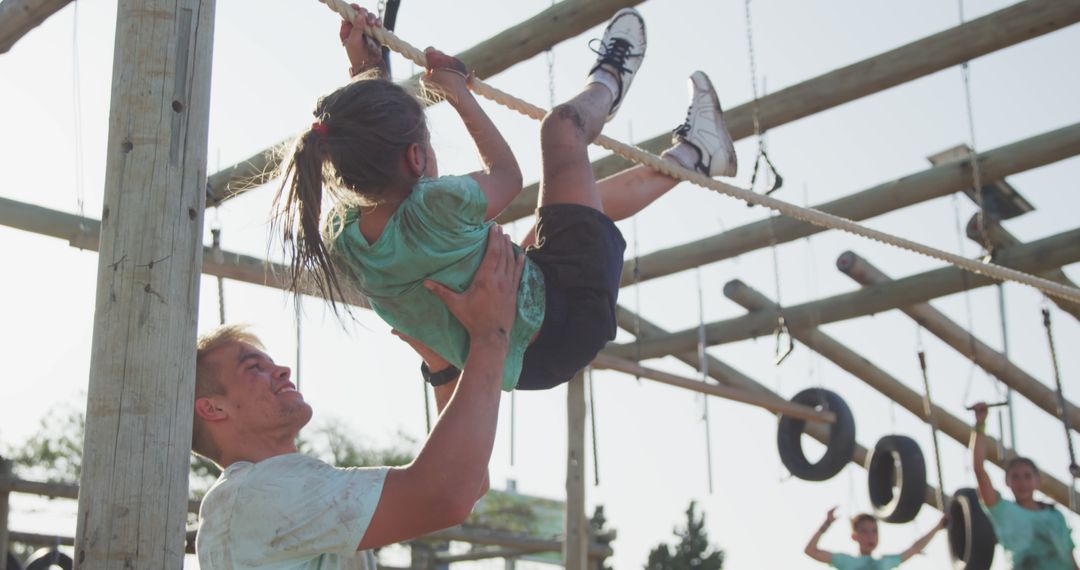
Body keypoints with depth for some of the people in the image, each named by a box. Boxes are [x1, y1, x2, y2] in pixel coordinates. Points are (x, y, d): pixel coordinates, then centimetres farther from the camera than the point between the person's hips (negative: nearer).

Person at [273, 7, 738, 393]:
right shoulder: (436, 209, -36)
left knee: (588, 194, 27)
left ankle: (693, 155, 52)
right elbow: (507, 175, -11)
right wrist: (459, 94, -1)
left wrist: (359, 68, 14)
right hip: (568, 318, -7)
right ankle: (606, 83, 38)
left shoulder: (339, 236, -13)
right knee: (562, 124, 4)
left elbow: (358, 139, 12)